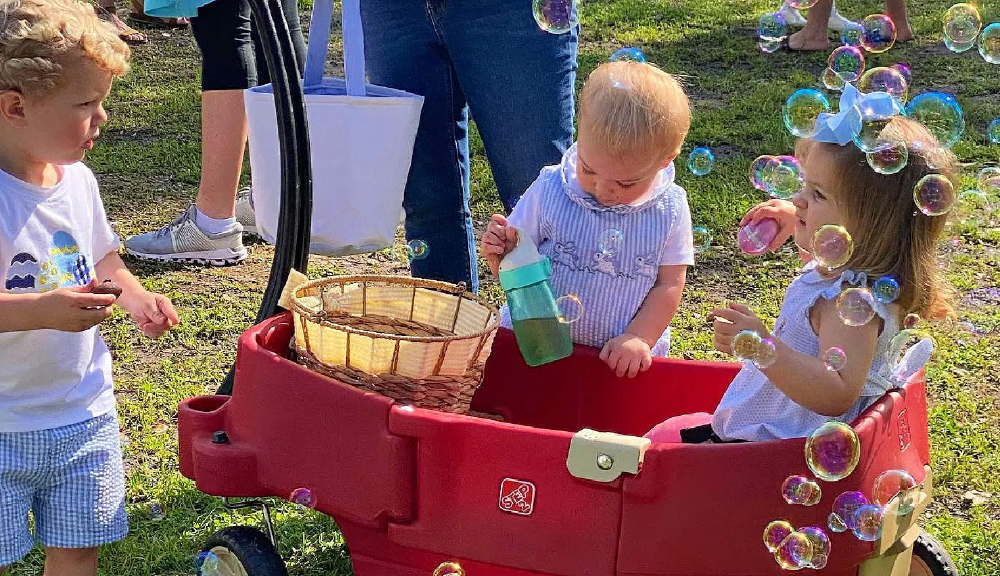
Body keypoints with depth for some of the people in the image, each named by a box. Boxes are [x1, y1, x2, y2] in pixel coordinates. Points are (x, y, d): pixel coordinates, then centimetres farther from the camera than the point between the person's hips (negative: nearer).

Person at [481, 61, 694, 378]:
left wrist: (637, 338, -10)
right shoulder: (549, 190, -4)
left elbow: (669, 286, 2)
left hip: (624, 358, 0)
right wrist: (501, 255, -16)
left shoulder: (670, 209, -3)